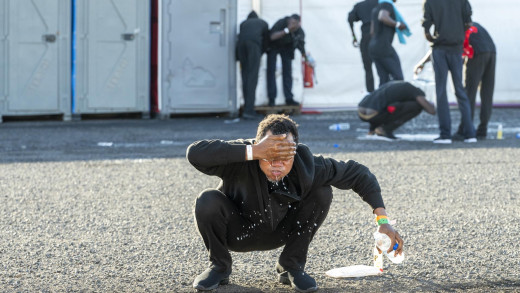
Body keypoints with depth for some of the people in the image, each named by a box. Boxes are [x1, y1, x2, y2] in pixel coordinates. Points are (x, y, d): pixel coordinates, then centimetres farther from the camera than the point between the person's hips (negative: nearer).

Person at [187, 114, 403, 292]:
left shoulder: (306, 166, -28)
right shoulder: (242, 162, -35)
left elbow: (359, 174, -15)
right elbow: (194, 153, -52)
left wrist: (383, 221, -22)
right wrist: (252, 152, -55)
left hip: (279, 232, 2)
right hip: (237, 232, -2)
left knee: (322, 192, -22)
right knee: (207, 201, -33)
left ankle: (291, 267, -2)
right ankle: (219, 267, -2)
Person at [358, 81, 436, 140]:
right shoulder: (414, 90, 11)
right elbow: (432, 110, 5)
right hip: (375, 115, -8)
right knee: (417, 106, 4)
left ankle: (373, 128, 18)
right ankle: (385, 129, -2)